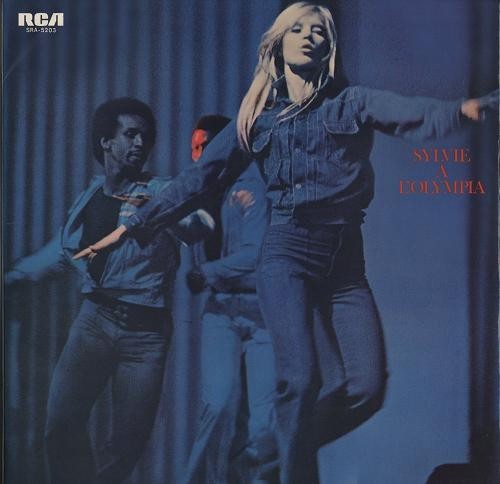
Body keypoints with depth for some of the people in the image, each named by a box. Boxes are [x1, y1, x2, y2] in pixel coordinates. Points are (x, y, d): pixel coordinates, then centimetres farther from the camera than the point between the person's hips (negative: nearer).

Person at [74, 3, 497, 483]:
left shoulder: (352, 102, 9)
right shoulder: (258, 115, 11)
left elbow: (415, 114, -11)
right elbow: (199, 178, 12)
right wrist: (133, 226, 10)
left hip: (346, 257, 2)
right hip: (288, 251, -1)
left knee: (368, 386, -4)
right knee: (300, 378, -19)